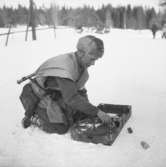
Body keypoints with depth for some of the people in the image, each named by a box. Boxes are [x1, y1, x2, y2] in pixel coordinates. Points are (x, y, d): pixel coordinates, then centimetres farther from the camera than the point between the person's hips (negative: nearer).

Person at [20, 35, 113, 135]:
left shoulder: (81, 64, -5)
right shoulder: (65, 66, -34)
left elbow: (81, 91, 4)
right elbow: (71, 98, -40)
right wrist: (97, 112, -38)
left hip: (57, 96, 8)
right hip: (39, 98, -8)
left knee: (84, 115, 3)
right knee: (62, 128, -19)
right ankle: (33, 118, 3)